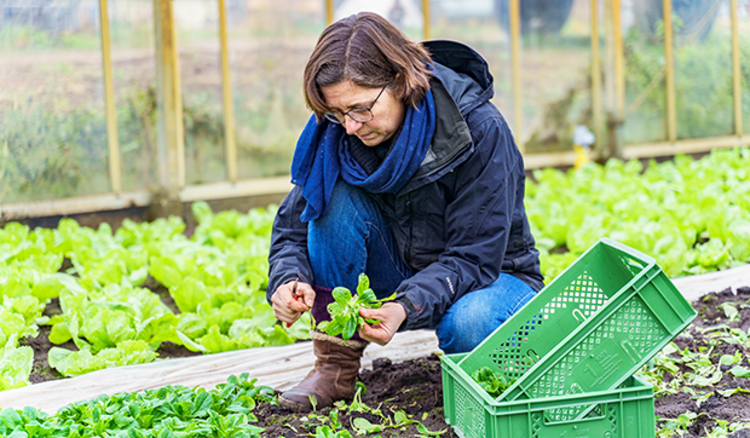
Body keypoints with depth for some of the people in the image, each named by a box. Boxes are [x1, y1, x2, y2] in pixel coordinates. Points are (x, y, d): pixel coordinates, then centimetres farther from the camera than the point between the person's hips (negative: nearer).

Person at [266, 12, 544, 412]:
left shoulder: (481, 131, -26)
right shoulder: (337, 132, -13)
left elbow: (473, 257, -26)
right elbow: (292, 225, -7)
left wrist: (406, 308, -42)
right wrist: (289, 280, -29)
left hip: (491, 276, -4)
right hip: (406, 271, 4)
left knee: (468, 323, -39)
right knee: (337, 194, -22)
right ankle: (335, 366, -14)